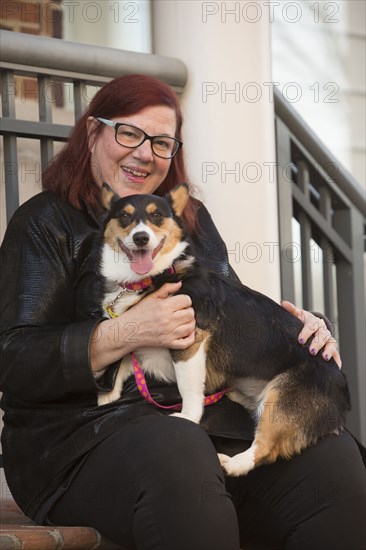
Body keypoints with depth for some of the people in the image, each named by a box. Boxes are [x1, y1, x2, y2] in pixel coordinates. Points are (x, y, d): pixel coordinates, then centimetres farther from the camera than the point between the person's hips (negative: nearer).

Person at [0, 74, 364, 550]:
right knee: (180, 457, -42)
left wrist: (297, 327, 3)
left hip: (216, 419, 5)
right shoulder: (47, 222, 6)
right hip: (87, 434, -5)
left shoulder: (192, 218, 24)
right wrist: (124, 335, -16)